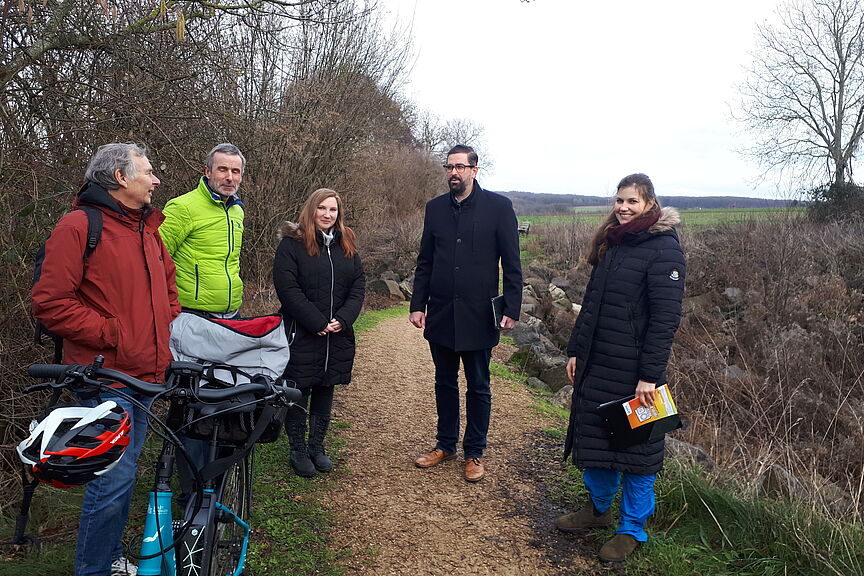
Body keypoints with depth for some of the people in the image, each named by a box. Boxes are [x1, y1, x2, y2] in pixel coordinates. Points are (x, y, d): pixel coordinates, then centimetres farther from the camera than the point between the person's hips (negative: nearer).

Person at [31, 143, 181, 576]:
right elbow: (51, 303, -15)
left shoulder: (148, 228, 15)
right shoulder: (79, 226, -11)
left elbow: (167, 284, 27)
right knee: (114, 480, -6)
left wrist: (171, 326, 14)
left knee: (123, 474, 19)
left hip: (146, 374, 8)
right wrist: (112, 334, -17)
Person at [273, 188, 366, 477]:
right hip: (301, 334, -5)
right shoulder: (291, 244, -6)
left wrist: (342, 319, -9)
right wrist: (317, 323, -17)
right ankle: (298, 451, 19)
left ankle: (317, 447, 28)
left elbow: (358, 285, 6)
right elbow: (287, 288, -14)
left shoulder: (347, 245, 11)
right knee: (298, 392, 4)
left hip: (338, 335, 5)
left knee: (325, 391, 13)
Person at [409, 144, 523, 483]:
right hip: (440, 315, 4)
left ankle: (475, 453, 24)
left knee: (478, 387, 9)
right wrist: (417, 305, 3)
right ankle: (445, 444, 32)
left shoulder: (498, 206, -5)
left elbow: (511, 263, -5)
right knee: (444, 382, 16)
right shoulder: (435, 208, 6)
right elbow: (425, 261, 9)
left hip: (478, 315, -3)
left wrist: (512, 309, -10)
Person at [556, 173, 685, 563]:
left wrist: (650, 374, -20)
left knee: (634, 445, 6)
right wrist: (576, 351, 12)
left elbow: (666, 317, -17)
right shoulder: (611, 244, 11)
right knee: (594, 437, 17)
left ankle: (632, 528, 24)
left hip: (634, 369, -7)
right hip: (596, 364, 7)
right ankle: (598, 509, 37)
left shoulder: (663, 248, -12)